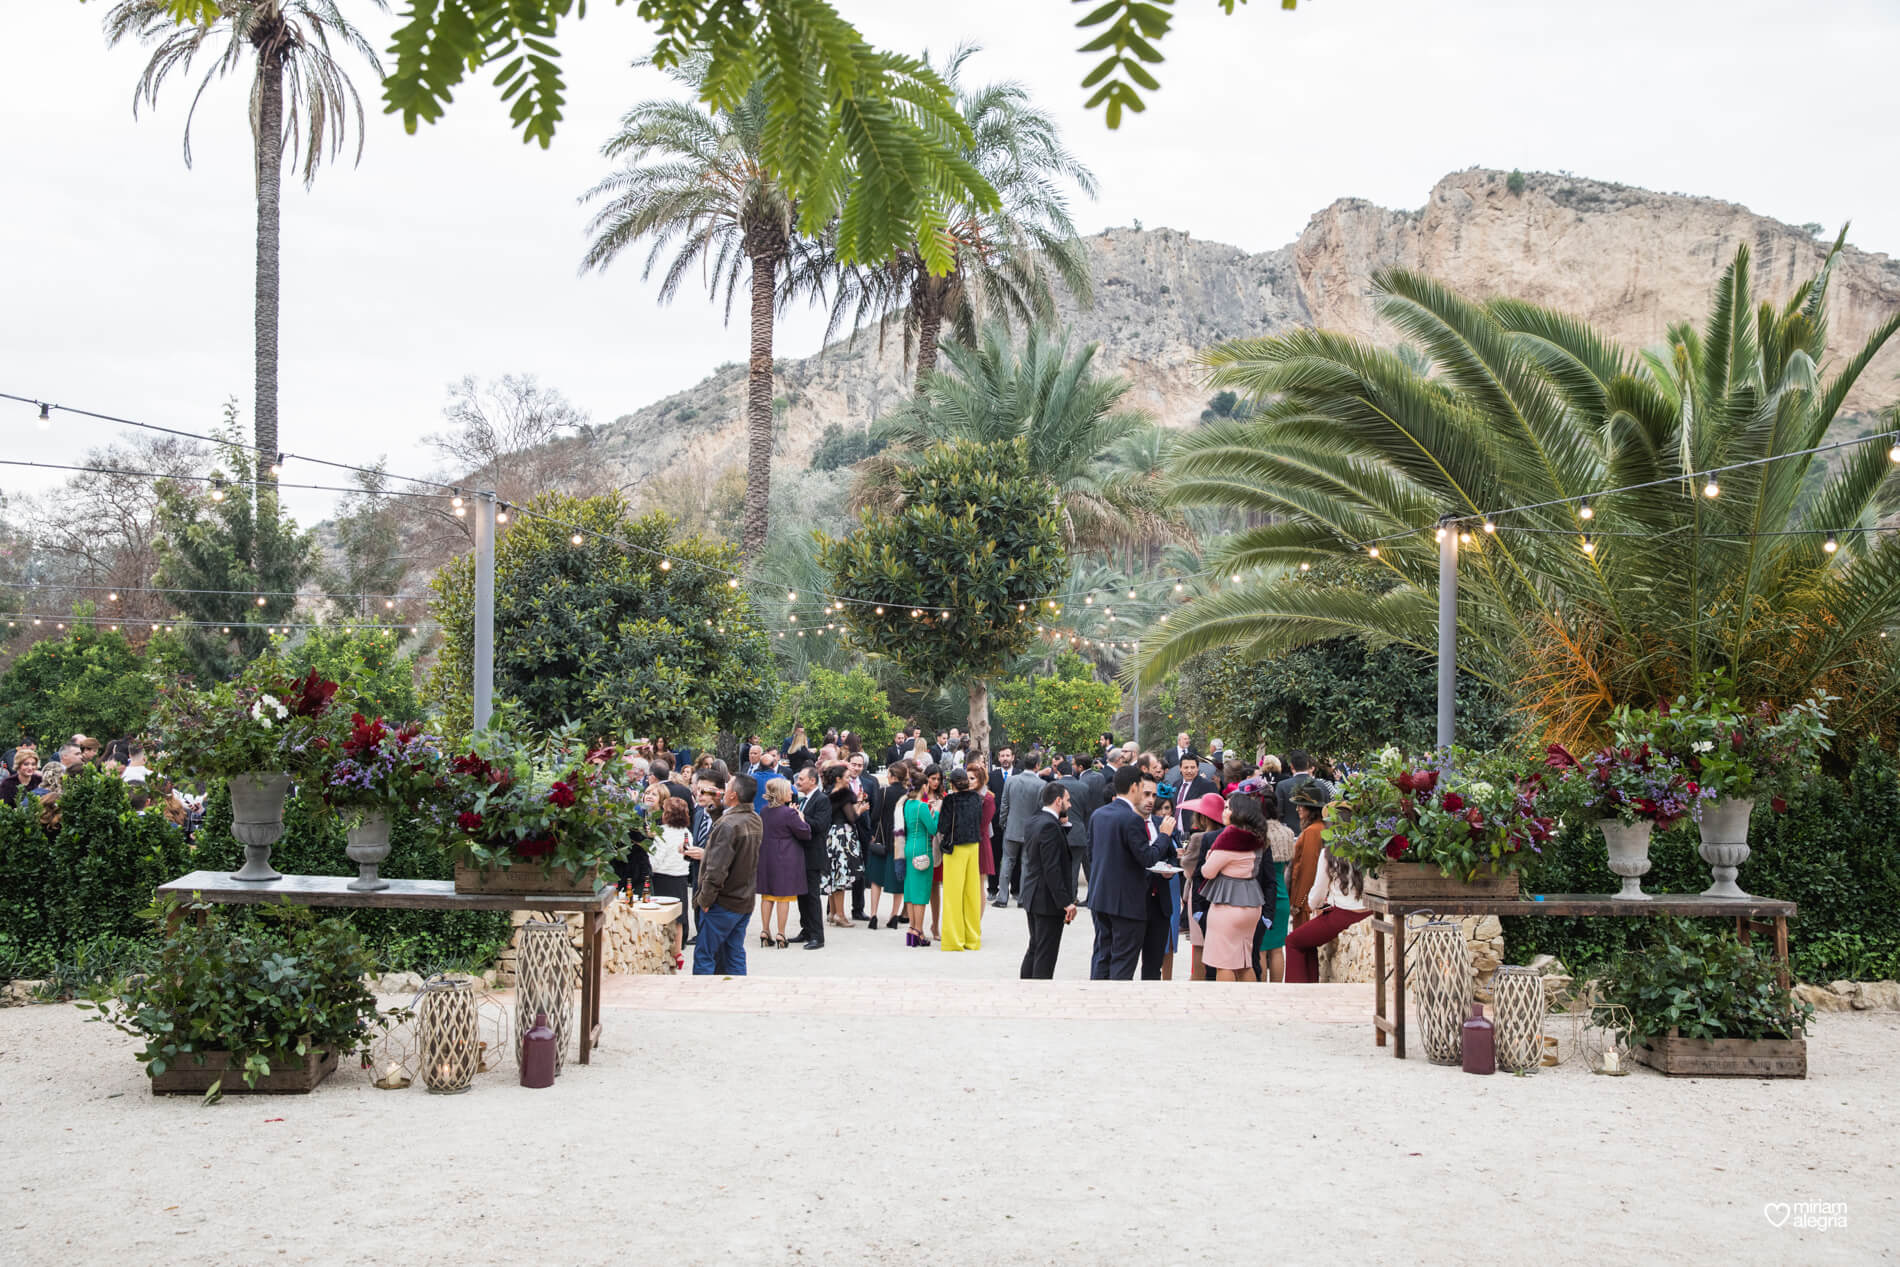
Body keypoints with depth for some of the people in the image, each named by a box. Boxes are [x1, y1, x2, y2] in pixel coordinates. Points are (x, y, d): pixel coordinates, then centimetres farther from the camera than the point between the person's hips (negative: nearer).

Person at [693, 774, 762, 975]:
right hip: (745, 902, 8)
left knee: (704, 956, 0)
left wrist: (705, 899, -13)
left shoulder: (728, 825, -21)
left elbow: (717, 869, -24)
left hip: (723, 904, -8)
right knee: (735, 955, 13)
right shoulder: (756, 821, 6)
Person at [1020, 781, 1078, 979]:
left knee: (1035, 949, 18)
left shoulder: (1035, 822, 10)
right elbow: (1052, 869, -24)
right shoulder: (1050, 826, -20)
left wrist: (1064, 825, 6)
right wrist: (1066, 902, -23)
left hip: (1033, 896, 10)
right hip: (1048, 899, -10)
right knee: (1046, 954, -3)